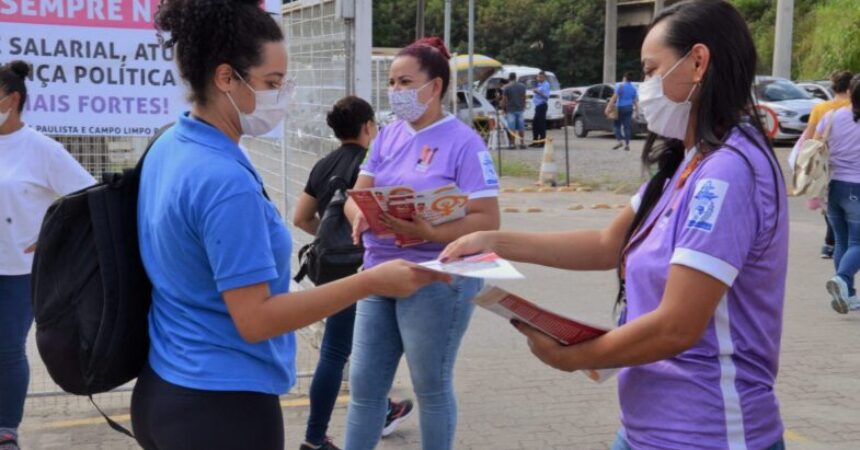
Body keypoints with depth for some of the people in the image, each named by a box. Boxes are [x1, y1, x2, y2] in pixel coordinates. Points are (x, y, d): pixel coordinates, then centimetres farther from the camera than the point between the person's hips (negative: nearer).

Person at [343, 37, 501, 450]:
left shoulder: (463, 142, -11)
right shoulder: (387, 137, 8)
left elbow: (487, 220, -15)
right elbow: (356, 196, 7)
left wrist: (428, 232, -30)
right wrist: (361, 215, -18)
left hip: (435, 282, -6)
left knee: (431, 388, 9)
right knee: (363, 384, 11)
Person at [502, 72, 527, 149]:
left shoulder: (507, 87, -8)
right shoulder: (522, 86, 6)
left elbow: (504, 100, -8)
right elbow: (524, 98, 11)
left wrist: (504, 110, 2)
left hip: (511, 110, -4)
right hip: (520, 109, 4)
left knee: (512, 128, -2)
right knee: (521, 128, 9)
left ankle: (512, 144, -4)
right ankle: (522, 143, 10)